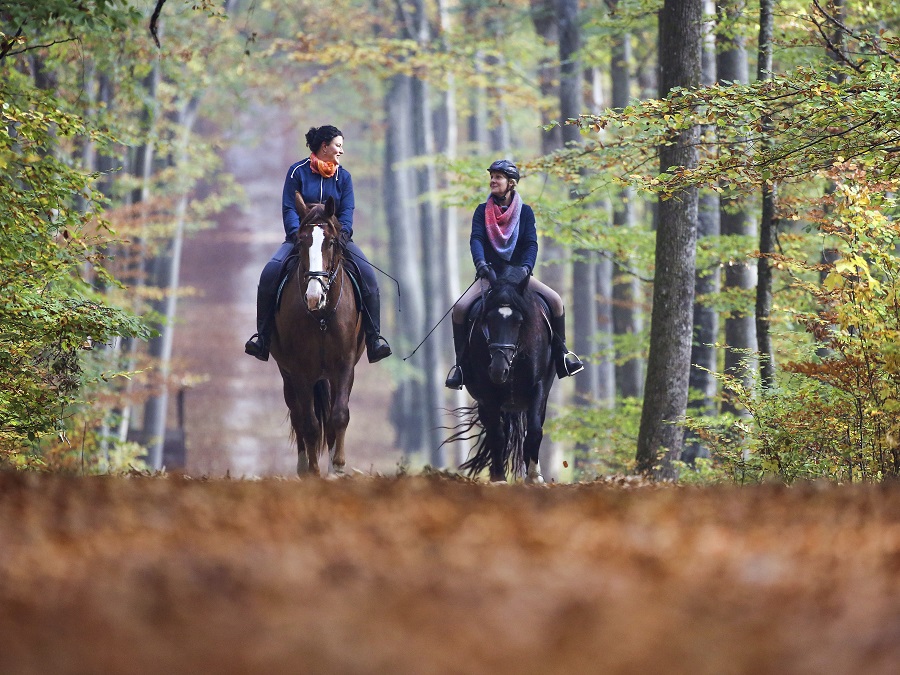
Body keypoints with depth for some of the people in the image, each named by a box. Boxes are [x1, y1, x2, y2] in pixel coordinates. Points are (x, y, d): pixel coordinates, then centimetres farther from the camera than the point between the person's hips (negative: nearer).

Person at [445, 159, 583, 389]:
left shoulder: (525, 212, 3)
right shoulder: (482, 211, 3)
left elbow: (531, 243, -6)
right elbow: (476, 239, -10)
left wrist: (526, 267, -26)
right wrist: (480, 263, -31)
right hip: (490, 274, 0)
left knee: (555, 300, -21)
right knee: (460, 308, -24)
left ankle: (561, 351, -3)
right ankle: (460, 362, -12)